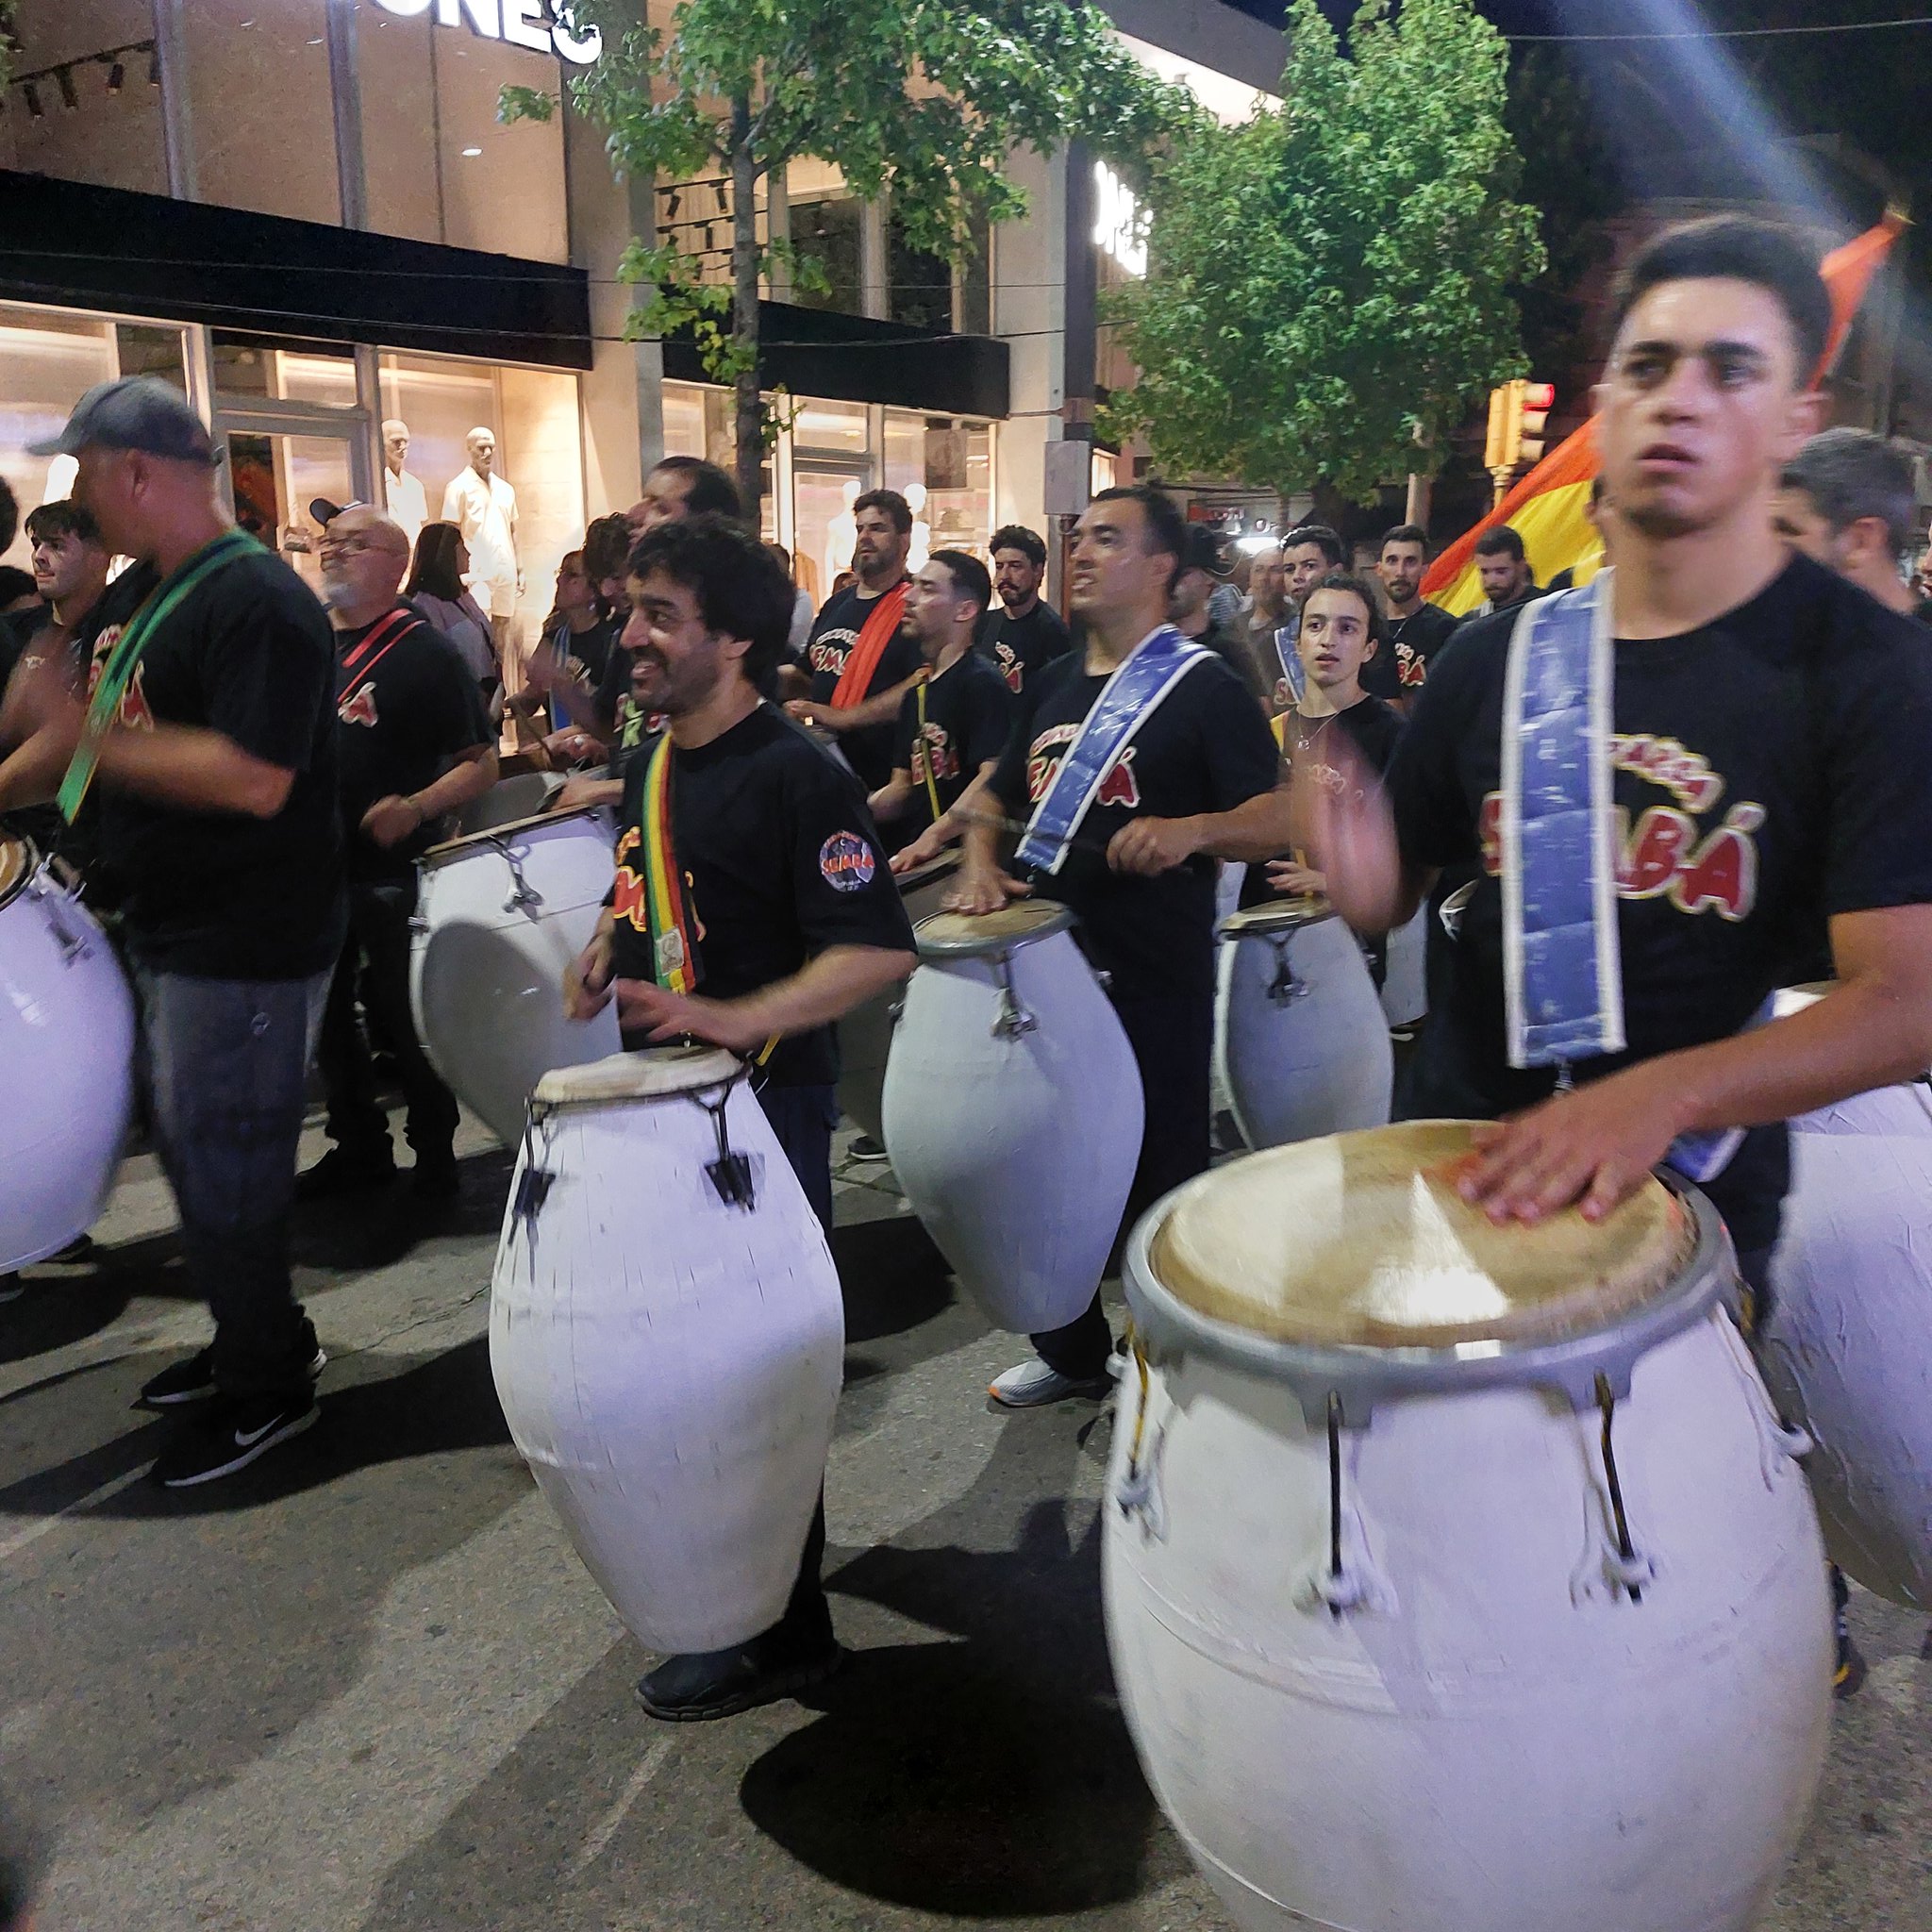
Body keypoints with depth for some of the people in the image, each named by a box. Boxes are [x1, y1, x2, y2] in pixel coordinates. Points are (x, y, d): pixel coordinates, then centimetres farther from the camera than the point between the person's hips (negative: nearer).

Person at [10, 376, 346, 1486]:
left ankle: (267, 1392, 18)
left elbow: (256, 778, -29)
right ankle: (254, 1343, 36)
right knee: (193, 1153, 20)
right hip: (180, 932, 10)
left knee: (224, 1171, 1)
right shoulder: (167, 595, 13)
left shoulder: (257, 602, -19)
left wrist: (91, 736, -26)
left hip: (245, 949, -10)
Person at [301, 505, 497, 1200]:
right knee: (325, 1014, 15)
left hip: (392, 874, -7)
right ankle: (358, 1146, 31)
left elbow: (482, 763, -13)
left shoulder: (422, 652, -9)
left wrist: (416, 808, -28)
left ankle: (435, 1150, 20)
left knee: (402, 1018, 3)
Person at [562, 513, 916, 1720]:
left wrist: (735, 1018, -34)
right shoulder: (654, 767, 9)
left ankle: (781, 1631, 16)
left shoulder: (793, 776, -18)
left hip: (766, 1102, -9)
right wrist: (611, 951, 4)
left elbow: (881, 950, -24)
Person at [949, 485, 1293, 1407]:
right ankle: (1071, 1351, 35)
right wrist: (981, 865, 2)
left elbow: (1276, 820, -14)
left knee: (1158, 1182, 4)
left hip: (1156, 985, -7)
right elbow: (1000, 796, 22)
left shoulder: (1203, 687, -7)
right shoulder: (1051, 686, 13)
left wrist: (1191, 828, -33)